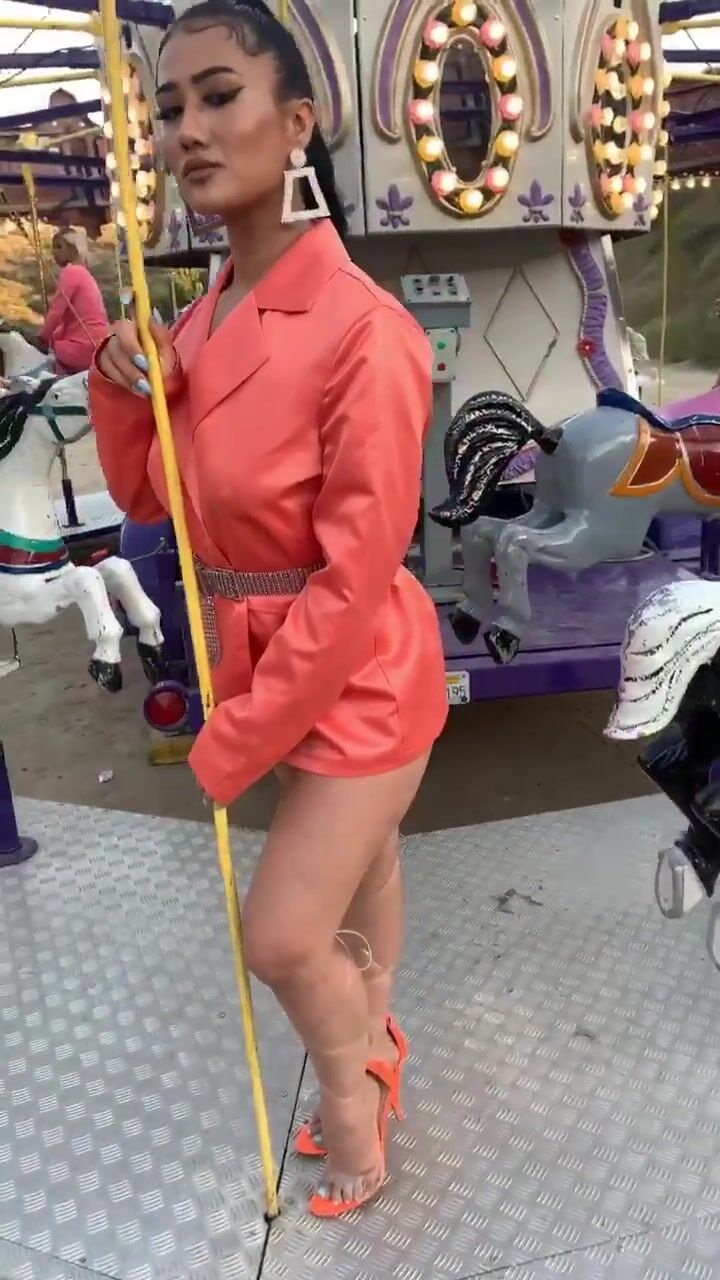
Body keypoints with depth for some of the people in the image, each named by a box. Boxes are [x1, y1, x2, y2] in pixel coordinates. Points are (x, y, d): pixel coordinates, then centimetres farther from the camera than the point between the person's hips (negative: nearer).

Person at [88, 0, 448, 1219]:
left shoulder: (364, 332, -24)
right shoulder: (201, 320, 1)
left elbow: (353, 580, -24)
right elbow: (145, 497, 9)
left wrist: (233, 742, -16)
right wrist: (121, 390, -11)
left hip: (358, 674, -7)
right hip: (260, 657, 7)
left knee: (282, 937, 3)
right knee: (359, 860, 26)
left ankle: (350, 1083, 38)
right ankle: (373, 1040, 53)